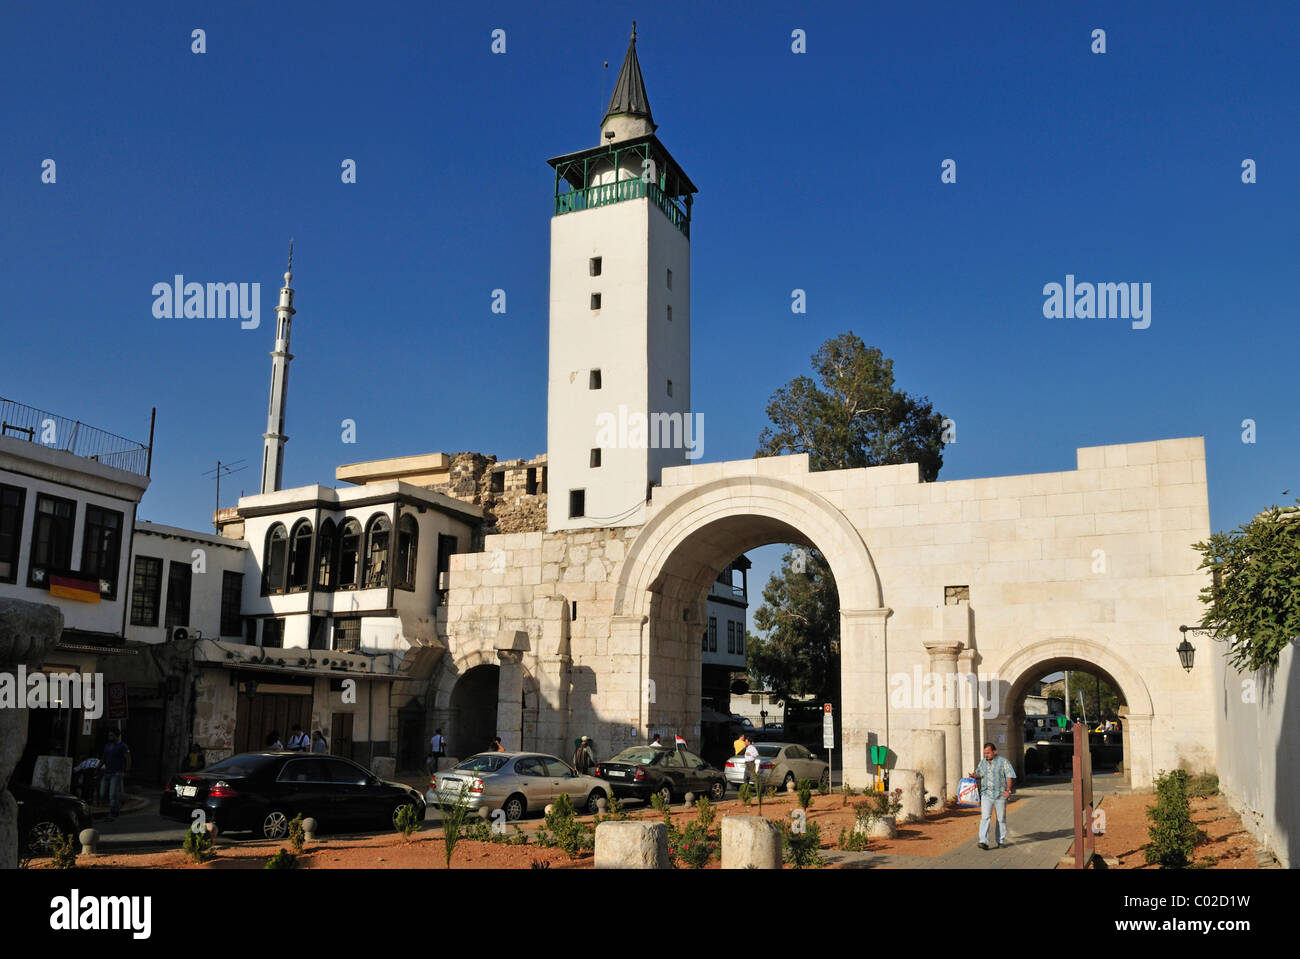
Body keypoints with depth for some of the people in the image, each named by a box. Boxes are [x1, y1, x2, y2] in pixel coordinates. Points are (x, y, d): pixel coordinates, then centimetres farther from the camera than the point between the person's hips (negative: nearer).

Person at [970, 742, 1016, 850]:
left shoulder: (1003, 762, -2)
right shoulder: (982, 762, 10)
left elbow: (1009, 777, -4)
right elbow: (979, 774, 20)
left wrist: (1008, 790, -14)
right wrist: (975, 776, -3)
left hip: (1000, 795, -2)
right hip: (986, 794, 2)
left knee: (1001, 818, 9)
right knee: (984, 817, -11)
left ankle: (1001, 840, 24)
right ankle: (983, 841, -16)